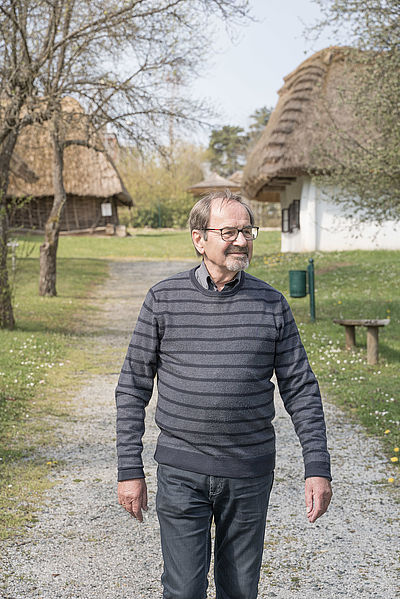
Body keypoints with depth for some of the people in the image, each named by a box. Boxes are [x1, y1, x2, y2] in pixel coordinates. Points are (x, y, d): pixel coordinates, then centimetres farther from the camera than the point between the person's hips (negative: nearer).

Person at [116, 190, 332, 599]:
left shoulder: (271, 304, 1)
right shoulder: (164, 299, -2)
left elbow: (300, 389, 4)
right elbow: (133, 388, 1)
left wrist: (318, 468, -2)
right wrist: (129, 470, -2)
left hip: (250, 473, 2)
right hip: (182, 473, -1)